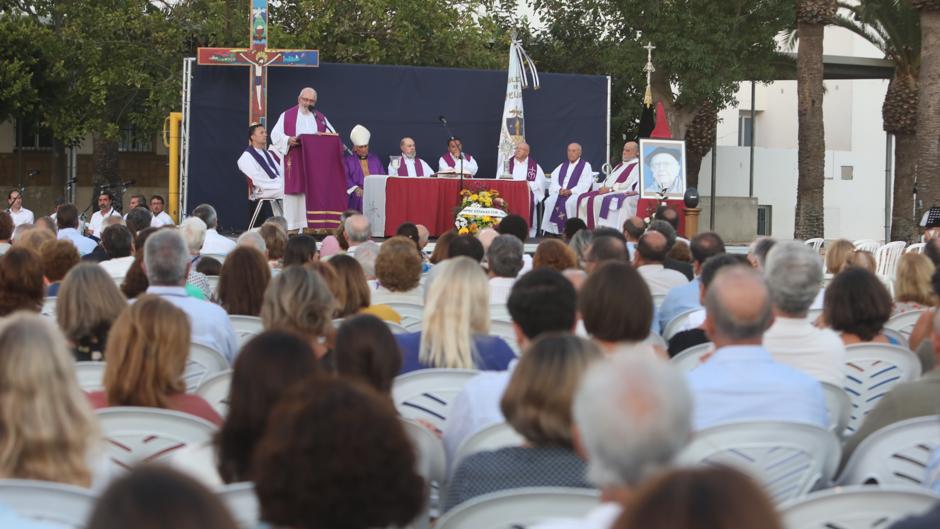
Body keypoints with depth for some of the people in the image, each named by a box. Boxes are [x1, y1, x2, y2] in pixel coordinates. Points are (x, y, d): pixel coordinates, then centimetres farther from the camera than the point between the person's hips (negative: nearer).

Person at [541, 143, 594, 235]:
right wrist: (560, 189, -10)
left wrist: (570, 191, -19)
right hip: (560, 192, 5)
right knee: (550, 201, -23)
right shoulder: (563, 165, 21)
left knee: (569, 202, -36)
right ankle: (552, 230, -24)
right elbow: (554, 180, 11)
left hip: (576, 193, -5)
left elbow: (585, 184, -8)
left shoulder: (585, 165, 4)